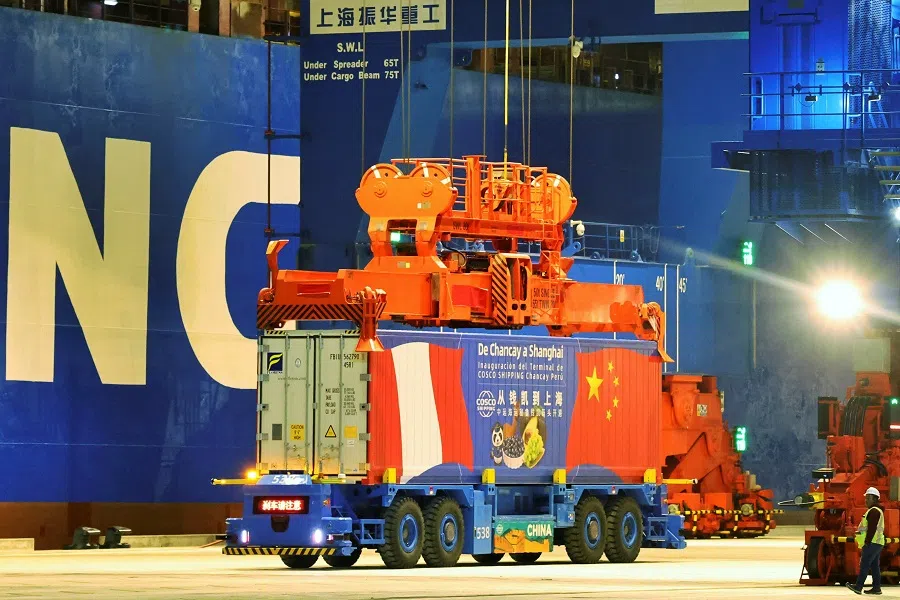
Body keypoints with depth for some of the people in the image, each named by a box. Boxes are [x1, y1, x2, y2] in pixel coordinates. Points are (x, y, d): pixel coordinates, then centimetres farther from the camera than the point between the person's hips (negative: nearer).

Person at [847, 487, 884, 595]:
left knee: (864, 564, -13)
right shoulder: (875, 511, 22)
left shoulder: (874, 511, -13)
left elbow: (872, 529, -20)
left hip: (872, 543, -11)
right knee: (875, 565, 9)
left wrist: (867, 542, -21)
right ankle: (876, 588, 8)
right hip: (877, 544, 11)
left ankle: (858, 587, -16)